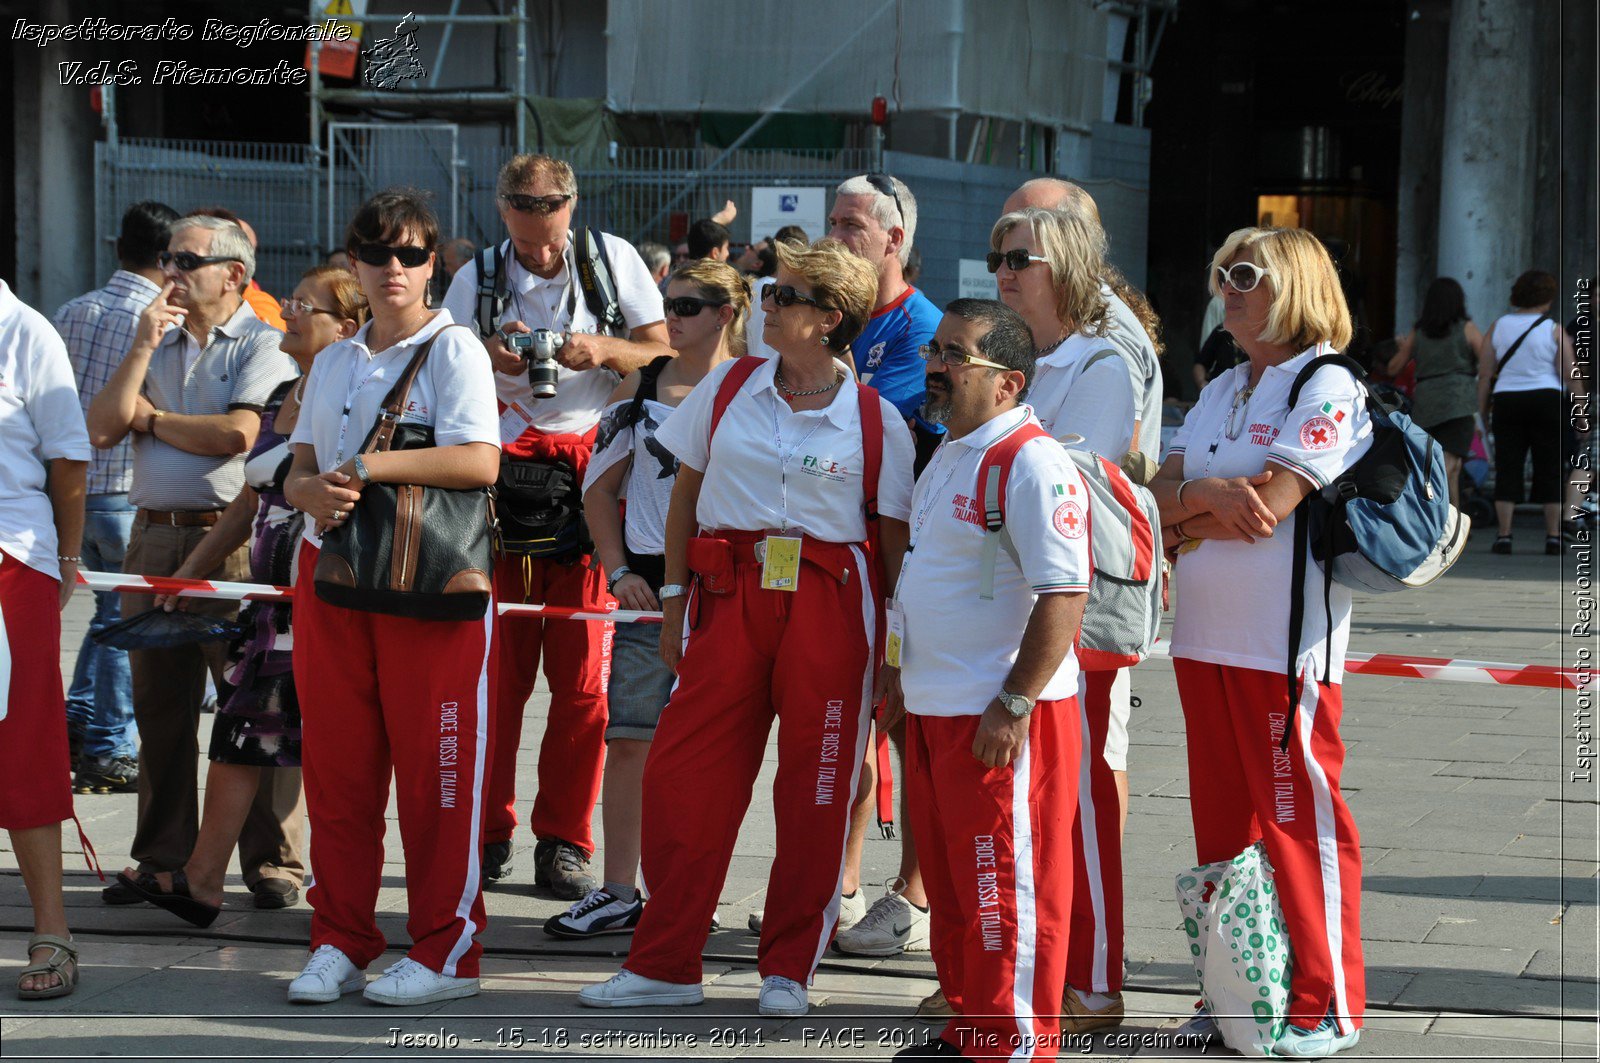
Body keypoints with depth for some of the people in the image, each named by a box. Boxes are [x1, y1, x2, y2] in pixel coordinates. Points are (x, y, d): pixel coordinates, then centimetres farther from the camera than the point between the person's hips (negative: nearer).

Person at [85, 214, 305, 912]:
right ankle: (163, 861, 17)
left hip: (233, 539, -6)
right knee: (159, 706, 9)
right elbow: (102, 429, 8)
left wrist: (147, 416, 0)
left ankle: (272, 862, 1)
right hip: (154, 537, 6)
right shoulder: (157, 343, 19)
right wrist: (143, 347, 0)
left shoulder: (263, 345, 0)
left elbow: (237, 433, -15)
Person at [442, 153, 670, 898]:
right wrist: (488, 359, -13)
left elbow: (665, 355, 6)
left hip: (589, 472, -1)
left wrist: (601, 350, -13)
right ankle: (488, 833, 8)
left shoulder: (613, 260, 6)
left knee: (583, 674, -3)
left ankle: (564, 841, 3)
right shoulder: (476, 279, 8)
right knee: (494, 665, -2)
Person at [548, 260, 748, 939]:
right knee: (628, 737, 1)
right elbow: (600, 486, 14)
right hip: (648, 585, 3)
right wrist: (619, 571, 3)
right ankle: (617, 894, 5)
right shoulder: (642, 386, 10)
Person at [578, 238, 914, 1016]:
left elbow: (895, 536, 1)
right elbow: (686, 492, 14)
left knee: (816, 792, 2)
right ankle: (664, 964, 10)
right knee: (682, 776, 0)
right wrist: (674, 597, 8)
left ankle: (787, 968, 14)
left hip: (829, 603, -2)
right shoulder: (728, 387, 7)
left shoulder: (874, 420, 0)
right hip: (729, 594, 2)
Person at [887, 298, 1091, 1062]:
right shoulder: (947, 457, 16)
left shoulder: (1033, 463, -16)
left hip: (1001, 717, -10)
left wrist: (1015, 704, -23)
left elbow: (1063, 594, -22)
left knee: (1008, 885, -3)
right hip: (934, 709, 10)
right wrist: (903, 664, 22)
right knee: (951, 883, 15)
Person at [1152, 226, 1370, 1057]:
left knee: (1300, 823, -3)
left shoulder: (1328, 388, -7)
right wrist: (1209, 496, -12)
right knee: (1222, 824, 10)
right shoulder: (1220, 394, 18)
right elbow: (1161, 495, 9)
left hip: (1284, 643, -8)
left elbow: (1267, 510, -16)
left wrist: (1183, 527, -2)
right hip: (1204, 637, 8)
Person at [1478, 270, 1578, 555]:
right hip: (1547, 400, -2)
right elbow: (1569, 376, -7)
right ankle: (1553, 536, 1)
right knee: (1550, 470, 4)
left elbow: (1485, 374, 3)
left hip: (1507, 401, 2)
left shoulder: (1497, 326, 5)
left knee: (1507, 469, 3)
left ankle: (1503, 536, -4)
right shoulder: (1554, 331, -2)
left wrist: (1482, 411, 8)